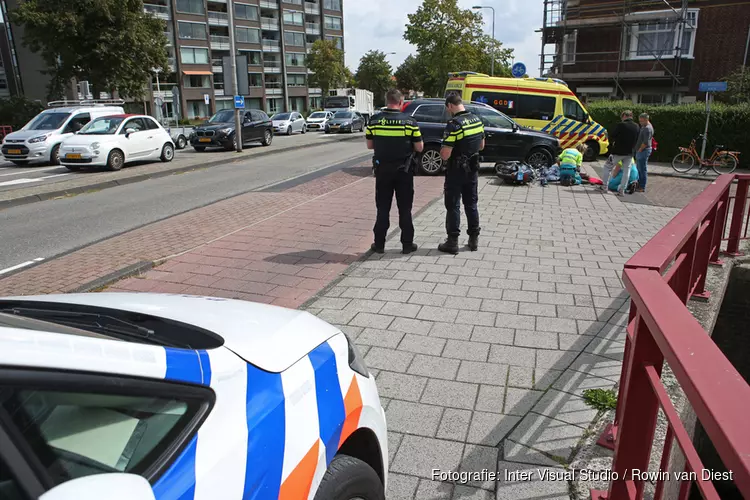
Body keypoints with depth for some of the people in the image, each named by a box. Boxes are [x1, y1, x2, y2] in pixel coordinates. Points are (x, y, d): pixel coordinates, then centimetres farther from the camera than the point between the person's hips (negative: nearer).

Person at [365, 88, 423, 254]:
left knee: (383, 208, 11)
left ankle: (379, 244, 15)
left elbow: (369, 145, 4)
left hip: (382, 169, 2)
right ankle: (407, 244, 14)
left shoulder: (374, 120, -4)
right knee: (405, 208, 9)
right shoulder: (409, 121, -9)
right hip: (404, 170, -1)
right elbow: (419, 147, -6)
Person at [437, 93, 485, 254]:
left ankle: (452, 242, 6)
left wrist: (441, 151, -2)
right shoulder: (477, 120, 3)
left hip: (457, 170, -7)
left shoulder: (454, 124, -21)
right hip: (473, 168, 7)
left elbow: (445, 155, -23)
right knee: (471, 203, 15)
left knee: (453, 205, 2)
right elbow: (481, 146, 15)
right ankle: (474, 239, 22)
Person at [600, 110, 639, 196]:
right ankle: (622, 190, 12)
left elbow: (611, 136, -10)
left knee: (608, 167, 10)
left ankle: (604, 186, 10)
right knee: (626, 171, 12)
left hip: (618, 151, -5)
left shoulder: (621, 125, -13)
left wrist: (612, 143, 9)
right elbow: (636, 140, 11)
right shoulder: (637, 127, 5)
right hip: (630, 153, 5)